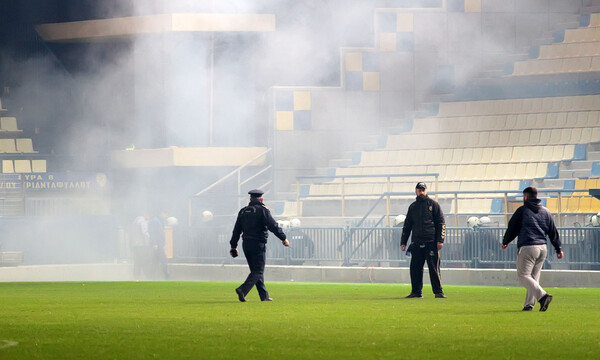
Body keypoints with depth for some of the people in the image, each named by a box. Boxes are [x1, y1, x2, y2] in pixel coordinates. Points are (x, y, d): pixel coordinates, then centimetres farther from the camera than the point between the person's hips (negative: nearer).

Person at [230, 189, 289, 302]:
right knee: (258, 271, -5)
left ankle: (264, 295, 14)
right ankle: (243, 290, -25)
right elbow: (273, 226, -14)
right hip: (258, 244, -7)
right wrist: (283, 238, -7)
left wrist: (233, 246, 18)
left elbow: (236, 230, 13)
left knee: (256, 270, 14)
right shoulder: (262, 210, -7)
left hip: (246, 244, 7)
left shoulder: (243, 211, 11)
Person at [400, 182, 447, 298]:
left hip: (431, 242, -4)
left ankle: (438, 292, -2)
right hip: (417, 243, 4)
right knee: (415, 268, 2)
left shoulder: (433, 204, 5)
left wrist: (440, 240, -8)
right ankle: (416, 292, 9)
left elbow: (441, 223, 1)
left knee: (434, 267, -6)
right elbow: (407, 226, 20)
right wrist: (403, 242, 13)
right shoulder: (413, 207, 16)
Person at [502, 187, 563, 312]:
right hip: (543, 248, 6)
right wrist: (558, 249, 24)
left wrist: (505, 242, 21)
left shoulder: (522, 211, -1)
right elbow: (553, 232, 18)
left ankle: (542, 295, -24)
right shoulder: (546, 212, 15)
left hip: (527, 247, -6)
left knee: (523, 275, -6)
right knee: (534, 276, 13)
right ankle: (529, 304, 10)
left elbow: (512, 228, 5)